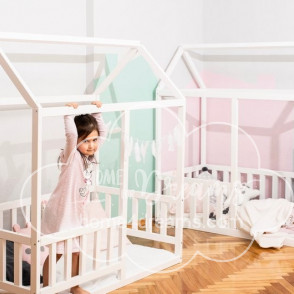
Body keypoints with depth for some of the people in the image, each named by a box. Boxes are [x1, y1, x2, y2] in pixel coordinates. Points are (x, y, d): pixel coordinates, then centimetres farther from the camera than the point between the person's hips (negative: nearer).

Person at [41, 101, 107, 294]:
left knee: (76, 250, 18)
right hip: (60, 212, -7)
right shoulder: (72, 157, -21)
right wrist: (69, 113, -34)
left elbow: (103, 132, 8)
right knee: (56, 252, 3)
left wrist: (97, 113, 1)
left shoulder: (91, 155, -1)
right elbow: (71, 134, -39)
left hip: (77, 212, 7)